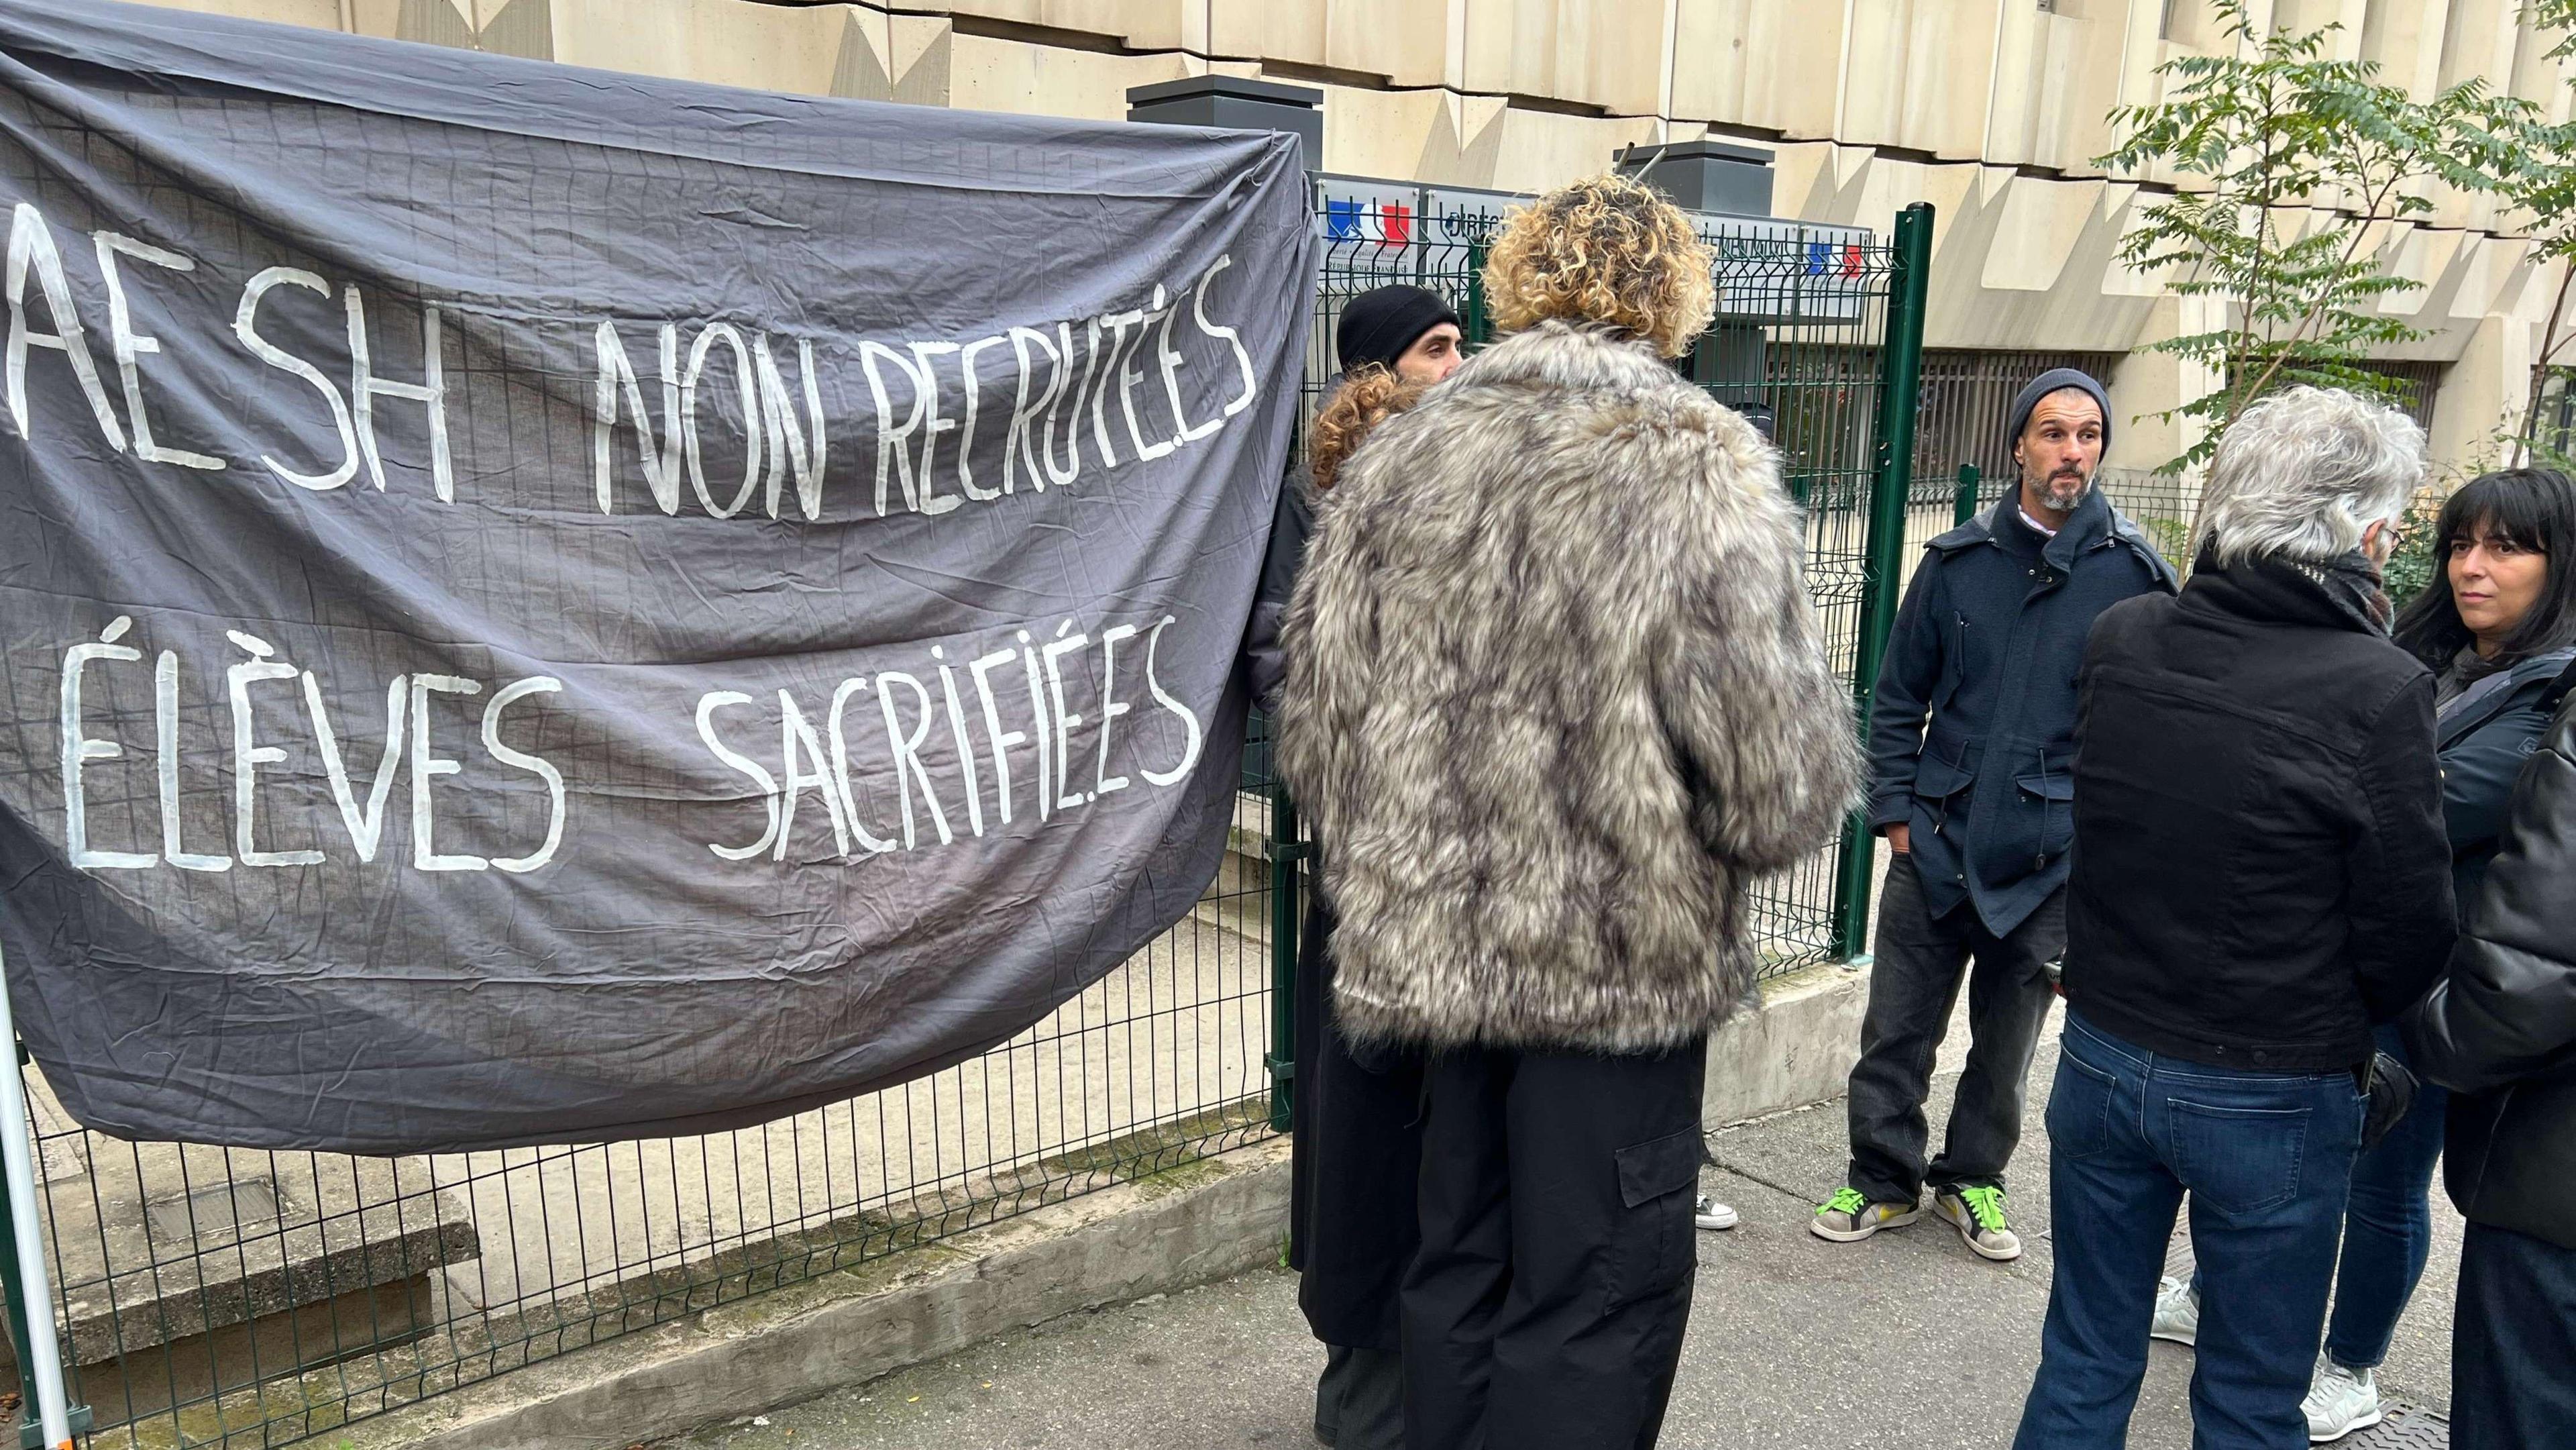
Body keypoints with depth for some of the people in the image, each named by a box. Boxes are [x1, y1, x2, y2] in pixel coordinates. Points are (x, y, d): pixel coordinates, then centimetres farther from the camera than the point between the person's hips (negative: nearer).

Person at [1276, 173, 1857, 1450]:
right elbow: (1780, 775, -16)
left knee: (1461, 1265, 21)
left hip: (1440, 947, 5)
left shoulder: (1397, 459, 2)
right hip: (1624, 962, -5)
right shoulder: (1693, 467, -13)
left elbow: (1315, 733, 6)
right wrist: (1805, 791, 7)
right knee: (1596, 1301, 9)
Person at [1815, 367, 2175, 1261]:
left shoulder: (2136, 573, -3)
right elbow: (1899, 696, 7)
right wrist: (1896, 810, 1)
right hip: (1936, 844, 1)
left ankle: (1972, 1179, 34)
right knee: (1896, 1030, 7)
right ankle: (1883, 1180, 25)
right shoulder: (1958, 561, 2)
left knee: (2008, 1039, 14)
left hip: (2053, 860, -1)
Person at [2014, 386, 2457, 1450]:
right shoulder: (2378, 689, -20)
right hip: (2276, 1099, -3)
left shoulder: (2117, 641, -8)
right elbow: (2410, 932, -10)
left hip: (2103, 1062, 4)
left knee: (2084, 1363, 19)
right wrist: (2349, 1025, 9)